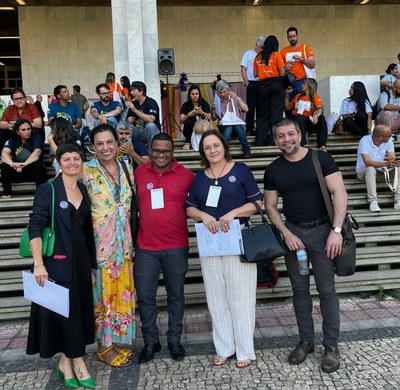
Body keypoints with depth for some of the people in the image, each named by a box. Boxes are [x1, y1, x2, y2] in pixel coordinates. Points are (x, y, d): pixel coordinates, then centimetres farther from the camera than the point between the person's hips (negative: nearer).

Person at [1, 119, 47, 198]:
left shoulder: (35, 137, -8)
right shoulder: (12, 139, -2)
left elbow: (37, 152, -26)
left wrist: (25, 163, -45)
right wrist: (12, 164, -43)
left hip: (33, 171, -2)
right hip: (17, 171, 2)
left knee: (38, 165, -33)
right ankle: (6, 192, -12)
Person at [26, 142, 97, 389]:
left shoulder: (84, 190, 9)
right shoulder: (47, 190, -9)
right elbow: (35, 228, -14)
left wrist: (91, 260, 11)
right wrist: (38, 264, -21)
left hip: (80, 259, 6)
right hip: (57, 260, -6)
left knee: (79, 310, 11)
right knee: (67, 310, 2)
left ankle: (66, 362, 27)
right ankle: (78, 362, 16)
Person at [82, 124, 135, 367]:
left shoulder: (127, 170, 8)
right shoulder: (86, 171, -7)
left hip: (124, 242, 5)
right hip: (100, 243, -5)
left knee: (123, 291, 12)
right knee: (103, 291, 5)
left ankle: (119, 340, 29)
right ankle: (104, 346, 22)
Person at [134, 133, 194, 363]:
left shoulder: (186, 175, -3)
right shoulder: (139, 173, 3)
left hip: (177, 247, -1)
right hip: (146, 247, 1)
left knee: (176, 295, 12)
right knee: (145, 297, 7)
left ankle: (174, 340, 30)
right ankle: (151, 341, 26)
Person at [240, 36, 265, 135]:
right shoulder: (248, 54, 5)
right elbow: (243, 69, 0)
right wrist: (246, 83, -8)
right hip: (252, 84, -3)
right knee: (251, 107, -1)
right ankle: (249, 129, 5)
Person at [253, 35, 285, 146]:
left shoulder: (258, 57, 8)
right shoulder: (277, 55, -3)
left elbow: (255, 74, 10)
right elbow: (282, 73, -8)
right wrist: (285, 68, 12)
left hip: (263, 85, 4)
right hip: (276, 84, -3)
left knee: (263, 113, 10)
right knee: (276, 112, 0)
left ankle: (260, 141, 11)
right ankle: (274, 141, -1)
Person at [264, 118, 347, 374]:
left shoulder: (321, 159, -5)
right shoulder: (273, 170, 4)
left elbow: (340, 193, -9)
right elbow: (271, 206, 7)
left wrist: (336, 230, -17)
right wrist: (286, 233, -6)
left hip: (322, 230, -3)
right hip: (292, 232, 3)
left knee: (327, 290, 3)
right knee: (300, 290, 11)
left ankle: (331, 345, 16)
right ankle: (306, 341, 25)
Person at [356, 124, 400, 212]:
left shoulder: (389, 140, -8)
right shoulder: (365, 141, -23)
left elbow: (392, 158, -14)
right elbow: (367, 162, -34)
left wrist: (393, 162, -40)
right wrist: (385, 163, -47)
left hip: (381, 171, 5)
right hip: (363, 171, -4)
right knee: (371, 168, -37)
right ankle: (373, 201, -35)